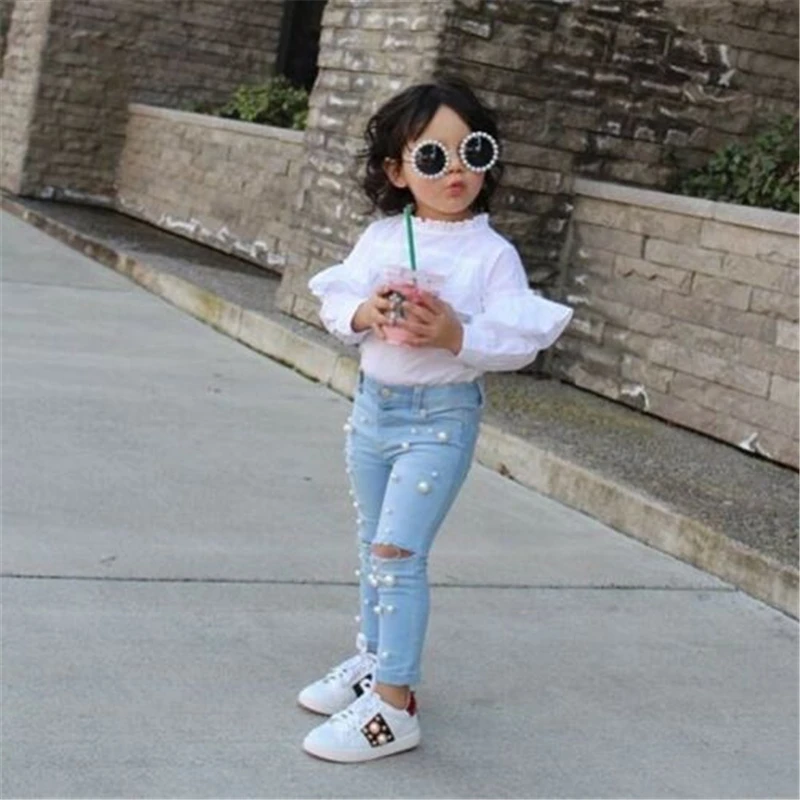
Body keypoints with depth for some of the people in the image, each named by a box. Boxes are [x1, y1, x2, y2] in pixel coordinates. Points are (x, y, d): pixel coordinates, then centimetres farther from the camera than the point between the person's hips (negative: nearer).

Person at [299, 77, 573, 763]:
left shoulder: (492, 254, -11)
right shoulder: (381, 238, 2)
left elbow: (519, 342, -15)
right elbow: (335, 302, 4)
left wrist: (456, 334, -30)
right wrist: (363, 313, -17)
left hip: (440, 418, -6)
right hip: (374, 403, 6)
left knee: (397, 551, -12)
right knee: (374, 544, 19)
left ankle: (394, 705, -5)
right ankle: (373, 659, 38)